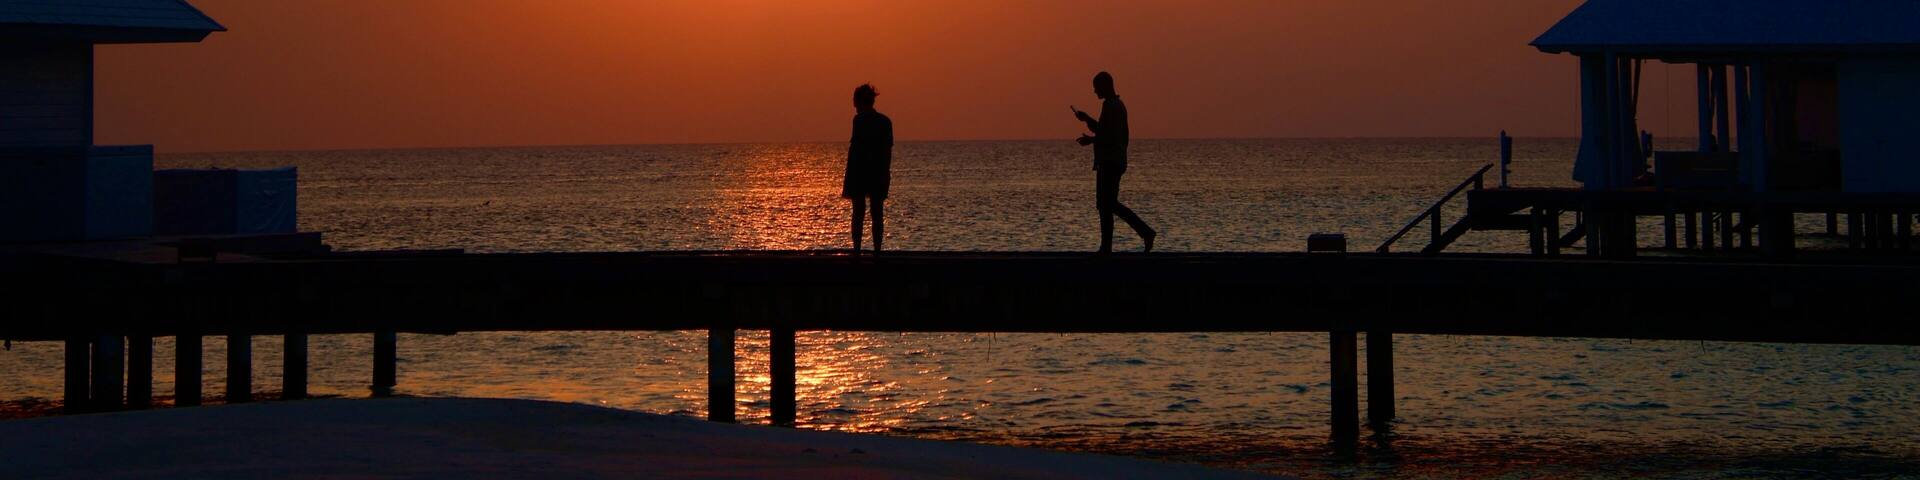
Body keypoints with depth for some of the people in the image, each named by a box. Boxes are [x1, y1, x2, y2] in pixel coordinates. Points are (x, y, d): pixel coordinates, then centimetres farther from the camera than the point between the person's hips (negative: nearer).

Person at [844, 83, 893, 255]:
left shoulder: (860, 119, -10)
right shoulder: (886, 121, 7)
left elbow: (855, 146, -13)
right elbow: (888, 150, 9)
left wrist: (849, 176, -9)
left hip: (860, 171, -5)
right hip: (879, 172, 5)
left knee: (858, 212, 0)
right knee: (877, 214, 8)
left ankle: (857, 251, -4)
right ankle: (877, 251, 7)